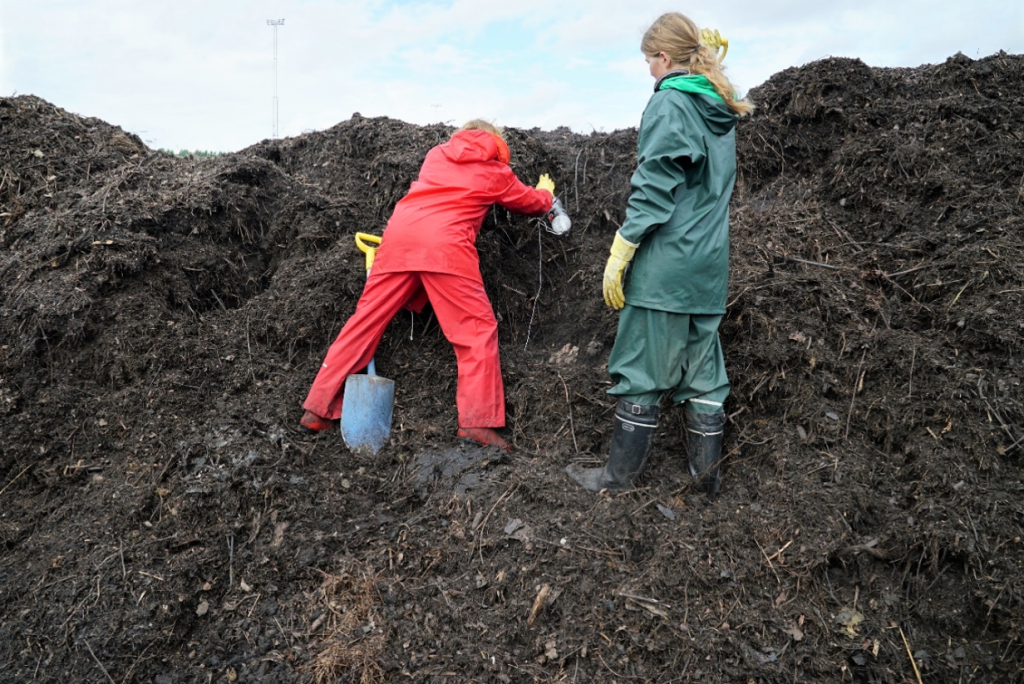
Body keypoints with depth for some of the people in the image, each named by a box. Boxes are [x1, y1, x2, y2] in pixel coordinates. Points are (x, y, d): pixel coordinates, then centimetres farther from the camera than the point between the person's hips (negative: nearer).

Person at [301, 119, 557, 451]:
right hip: (445, 244, -4)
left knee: (366, 321, 8)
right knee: (477, 328, 3)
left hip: (399, 234, 5)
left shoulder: (437, 154, 28)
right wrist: (547, 190, 57)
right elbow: (535, 203, 34)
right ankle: (477, 421, -6)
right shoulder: (495, 172, 19)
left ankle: (318, 408, 12)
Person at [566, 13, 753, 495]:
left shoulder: (668, 103, -8)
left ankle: (618, 477, 9)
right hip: (710, 266, 8)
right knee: (704, 372, 11)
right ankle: (707, 473, 18)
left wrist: (618, 257, -13)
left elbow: (653, 190, -15)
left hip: (664, 262, -7)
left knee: (642, 371, -1)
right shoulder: (722, 111, 16)